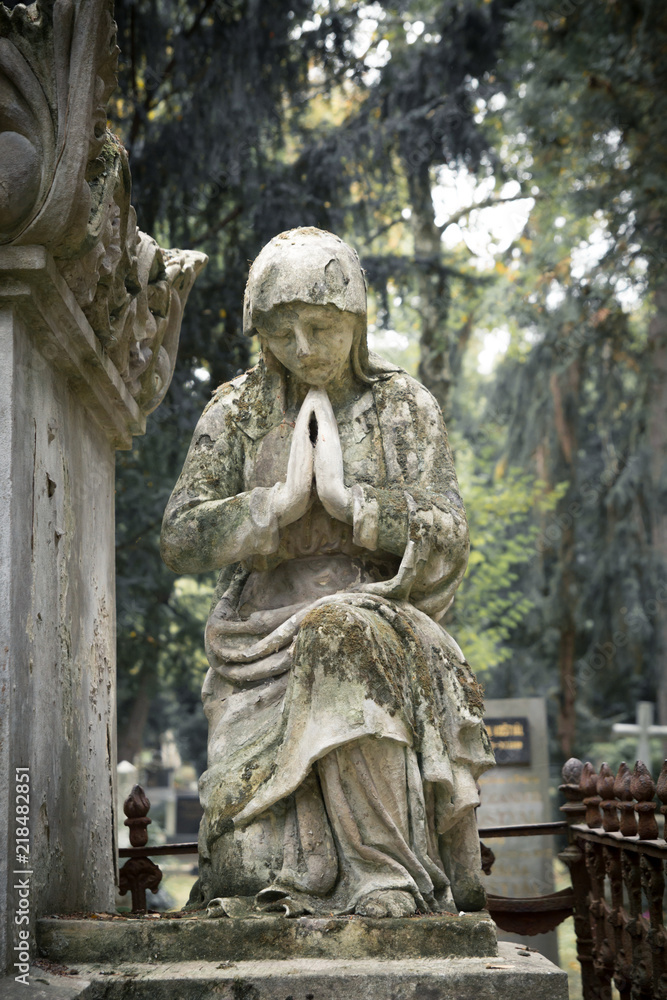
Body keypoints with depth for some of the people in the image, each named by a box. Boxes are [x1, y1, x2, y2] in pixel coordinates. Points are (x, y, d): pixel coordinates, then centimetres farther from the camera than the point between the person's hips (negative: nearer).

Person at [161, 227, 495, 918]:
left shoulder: (404, 406, 7)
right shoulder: (238, 410, 8)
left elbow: (447, 540, -1)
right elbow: (180, 542, 0)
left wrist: (347, 497, -14)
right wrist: (282, 500, -13)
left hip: (380, 613, 0)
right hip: (264, 632, 1)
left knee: (341, 633, -38)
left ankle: (389, 875, -31)